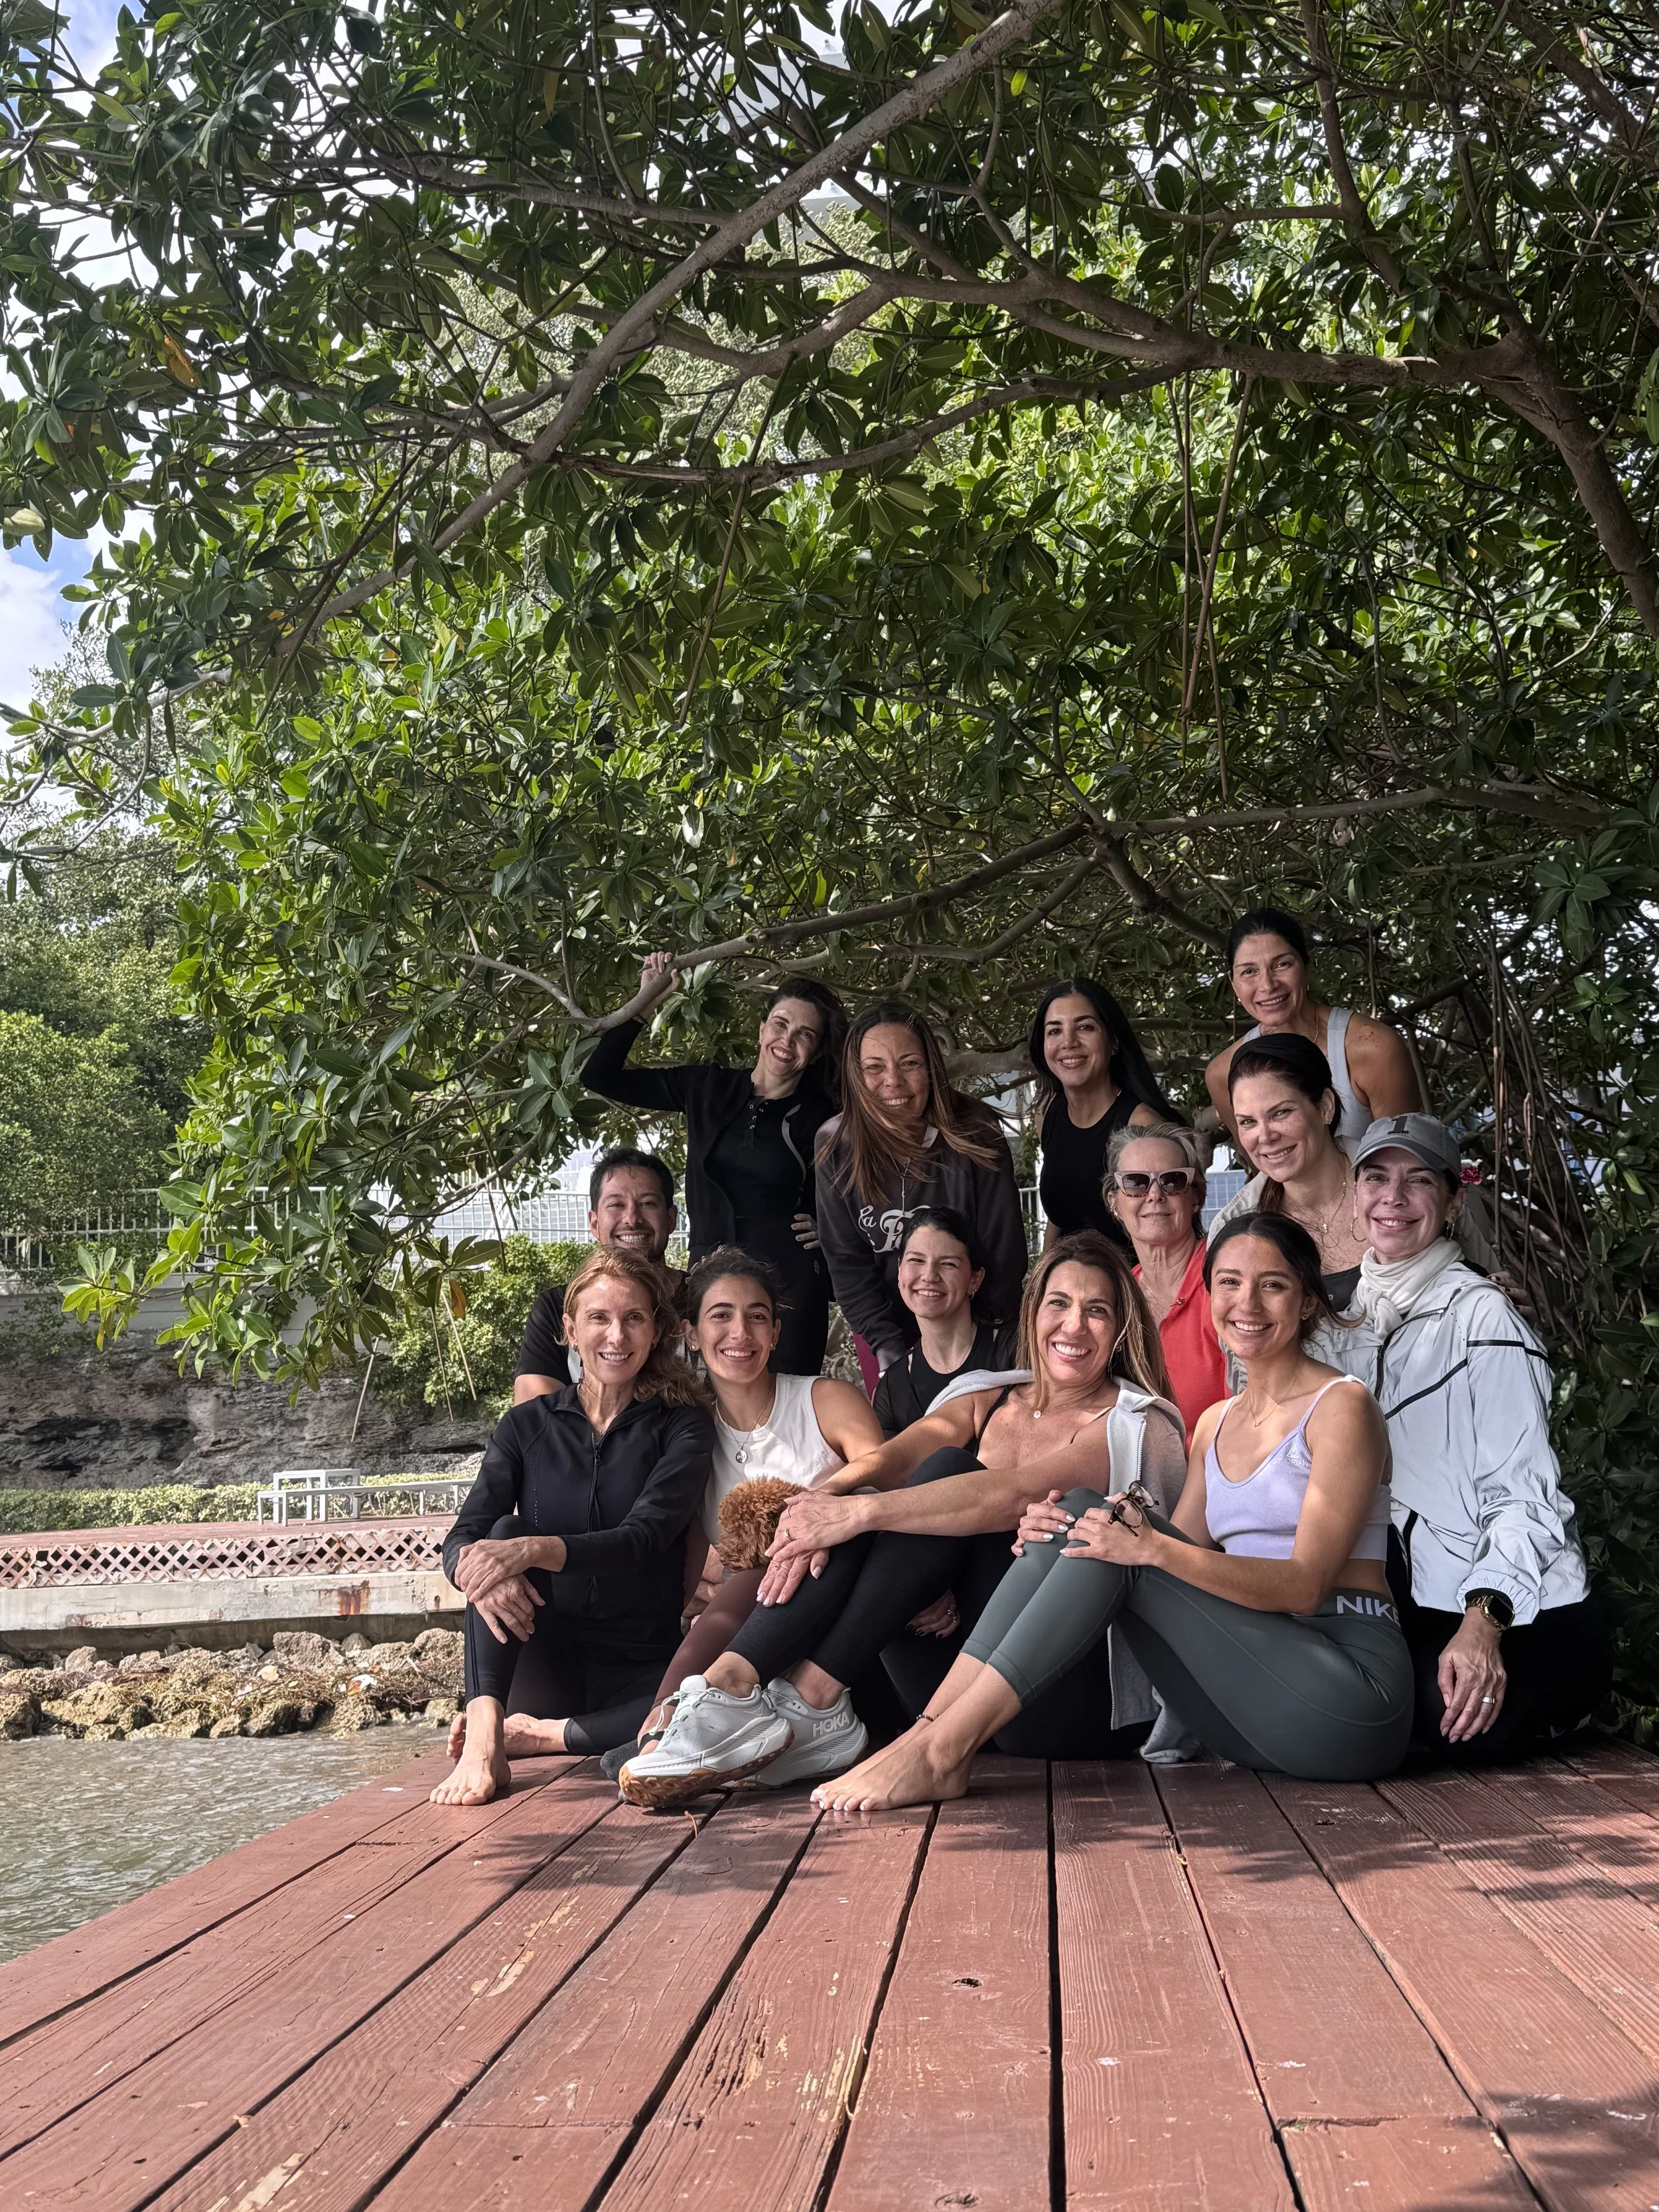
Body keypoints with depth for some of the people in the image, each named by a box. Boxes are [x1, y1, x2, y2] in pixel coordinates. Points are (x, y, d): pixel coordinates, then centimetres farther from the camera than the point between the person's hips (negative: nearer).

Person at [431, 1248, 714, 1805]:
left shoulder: (682, 1426, -1)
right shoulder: (529, 1424, 6)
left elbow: (643, 1539, -17)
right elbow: (461, 1540, -6)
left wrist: (533, 1550, -34)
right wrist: (477, 1571, -32)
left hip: (641, 1668, -2)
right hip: (547, 1667, 2)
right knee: (505, 1528, -21)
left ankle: (526, 1734, -17)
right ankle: (483, 1736, -32)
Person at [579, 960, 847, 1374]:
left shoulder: (823, 1119, 2)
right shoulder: (706, 1089, 7)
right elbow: (601, 1075, 7)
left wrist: (830, 1227, -4)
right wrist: (645, 998, 3)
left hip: (792, 1282, -2)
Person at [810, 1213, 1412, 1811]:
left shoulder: (1341, 1406, -4)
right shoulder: (1216, 1423, 17)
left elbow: (1306, 1585, -14)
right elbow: (1181, 1553, 8)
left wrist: (1153, 1548, -27)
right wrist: (1061, 1538, -12)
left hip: (1350, 1687, -6)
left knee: (1113, 1533, -22)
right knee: (1078, 1517, -12)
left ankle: (942, 1752, -25)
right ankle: (929, 1736, -21)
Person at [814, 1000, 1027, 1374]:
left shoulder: (976, 1136, -19)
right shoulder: (836, 1147, -14)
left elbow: (1004, 1250, -13)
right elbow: (845, 1261, -10)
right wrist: (886, 1346, -17)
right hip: (888, 1330, 2)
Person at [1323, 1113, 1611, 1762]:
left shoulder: (1481, 1315, -10)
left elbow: (1523, 1493, -13)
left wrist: (1482, 1624, -27)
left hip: (1524, 1611, -6)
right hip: (1409, 1604, 6)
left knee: (1462, 1729, -33)